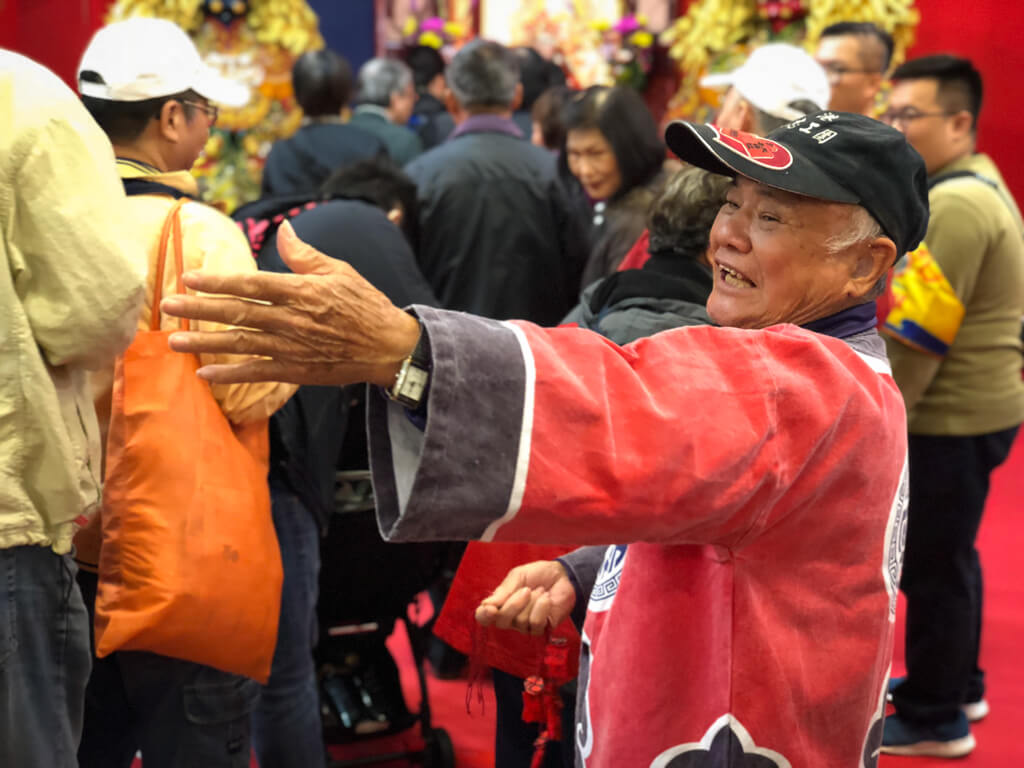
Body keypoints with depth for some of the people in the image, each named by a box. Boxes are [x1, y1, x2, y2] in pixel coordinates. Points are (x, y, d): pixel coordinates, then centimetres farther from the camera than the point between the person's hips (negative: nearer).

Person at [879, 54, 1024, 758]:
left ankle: (935, 720, 10)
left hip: (950, 418, -10)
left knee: (930, 565, 0)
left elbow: (915, 335, -24)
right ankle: (956, 683, 34)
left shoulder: (954, 207, -21)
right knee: (948, 556, 21)